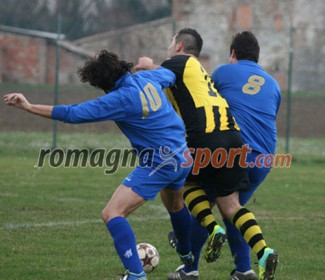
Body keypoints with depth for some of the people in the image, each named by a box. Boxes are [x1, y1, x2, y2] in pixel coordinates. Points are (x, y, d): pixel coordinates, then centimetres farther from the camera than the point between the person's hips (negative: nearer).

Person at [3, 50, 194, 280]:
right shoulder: (147, 78, -2)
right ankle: (189, 260, 57)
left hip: (158, 164, -9)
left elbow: (73, 114, -23)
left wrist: (29, 107, -20)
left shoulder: (120, 99, -22)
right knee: (175, 205, 36)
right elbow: (170, 74, 22)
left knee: (112, 213, -13)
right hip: (182, 156, 9)